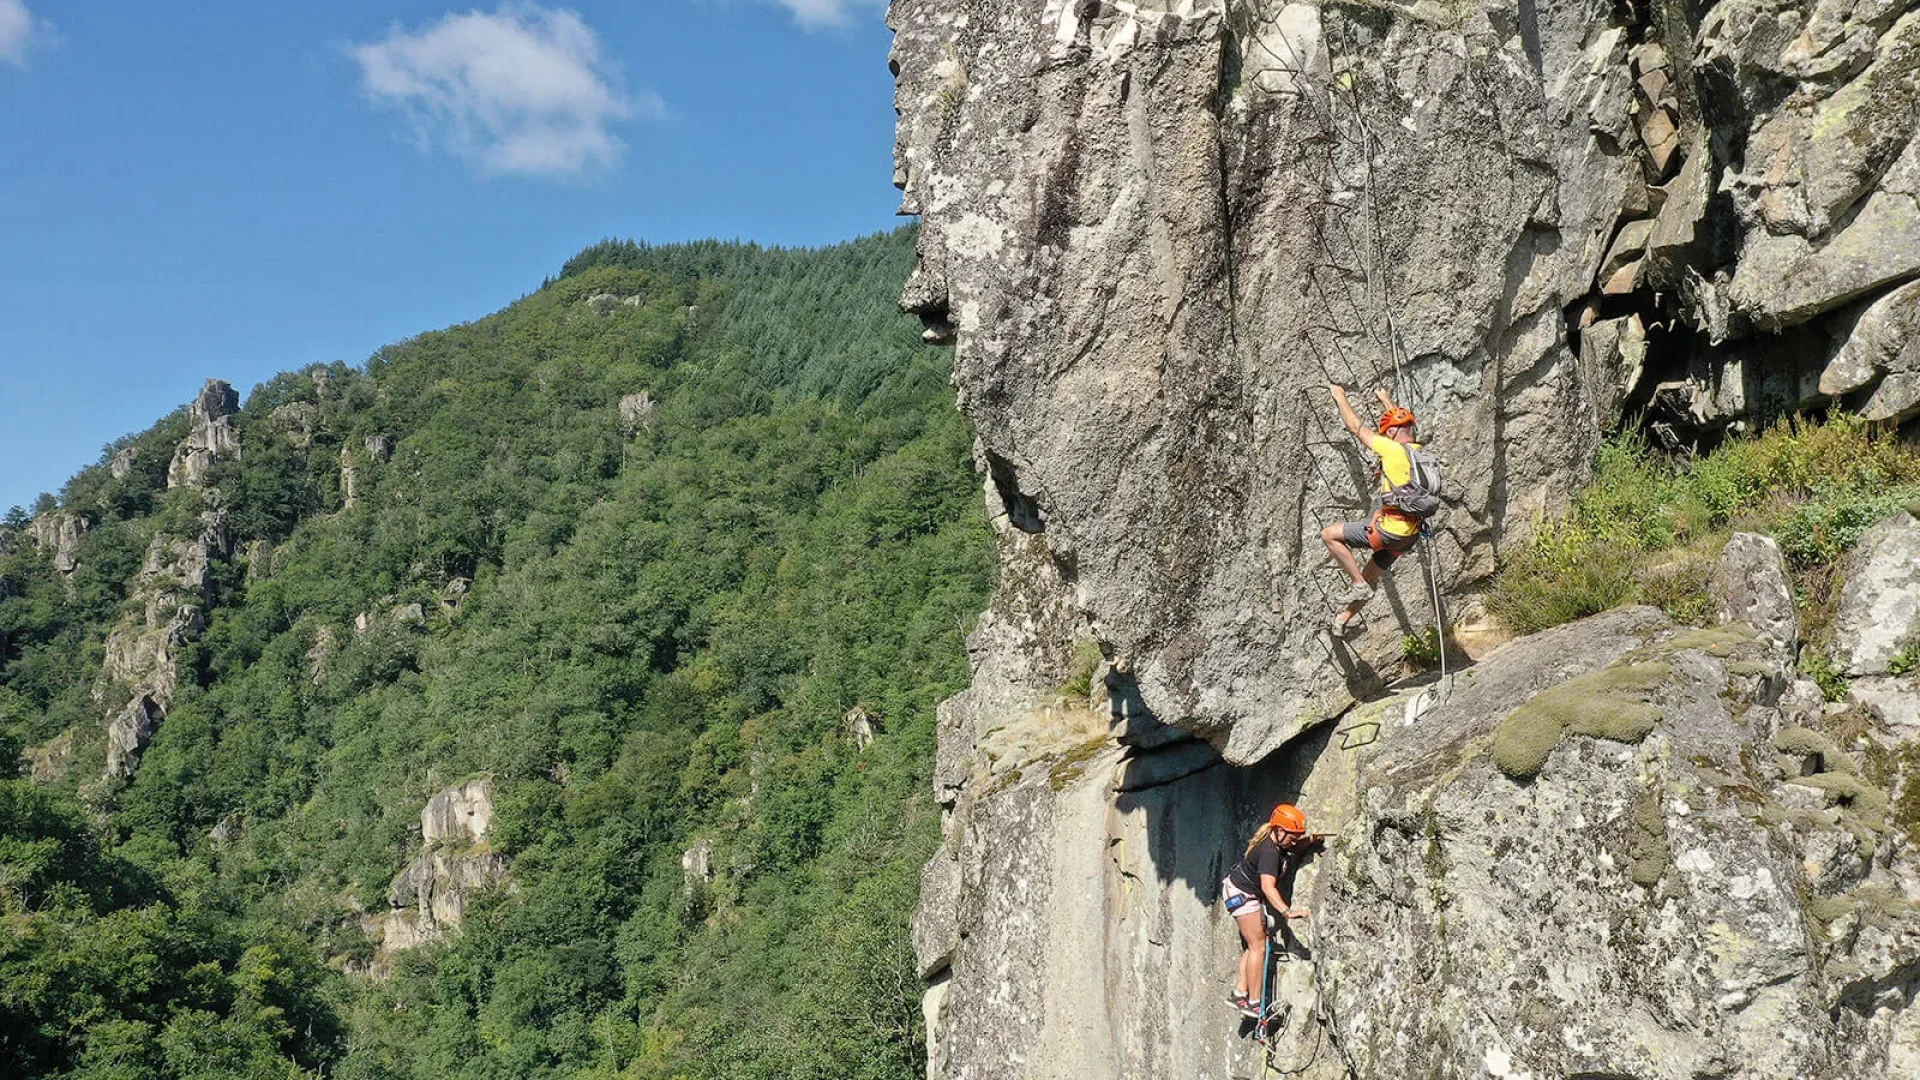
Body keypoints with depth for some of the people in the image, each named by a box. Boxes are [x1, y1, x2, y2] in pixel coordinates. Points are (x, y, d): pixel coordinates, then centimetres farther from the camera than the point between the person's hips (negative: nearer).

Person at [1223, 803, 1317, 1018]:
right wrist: (1287, 912, -54)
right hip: (1241, 893, -10)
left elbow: (1295, 849, 21)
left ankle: (1239, 994, 10)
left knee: (1254, 946, 10)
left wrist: (1310, 840, 2)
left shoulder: (1279, 845, -3)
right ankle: (1254, 1003, -10)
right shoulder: (1269, 852, -31)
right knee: (1258, 946, -10)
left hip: (1250, 895, 10)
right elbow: (1268, 887, -43)